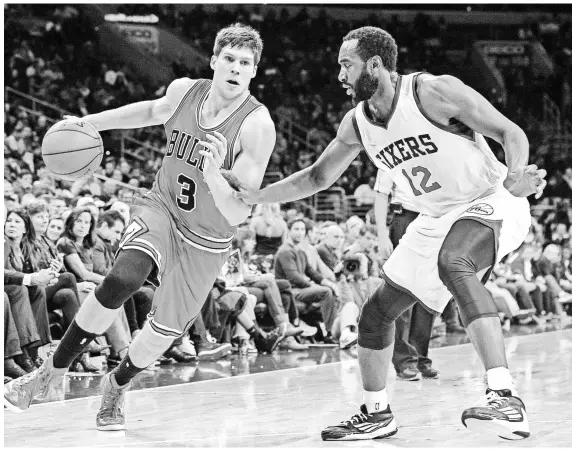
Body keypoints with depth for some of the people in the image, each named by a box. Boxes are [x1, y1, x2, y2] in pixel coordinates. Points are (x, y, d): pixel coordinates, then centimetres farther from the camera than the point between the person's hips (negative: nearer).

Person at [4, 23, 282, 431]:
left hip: (206, 240, -1)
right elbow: (153, 111, 18)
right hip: (161, 208, 1)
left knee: (164, 331, 7)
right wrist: (92, 122, 17)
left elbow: (239, 214, -25)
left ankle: (117, 386, 39)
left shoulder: (257, 125, -23)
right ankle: (51, 373, -15)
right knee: (123, 279, -28)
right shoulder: (183, 91, -9)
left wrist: (215, 178, -44)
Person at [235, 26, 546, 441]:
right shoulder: (357, 123, 0)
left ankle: (506, 400, -46)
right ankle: (376, 414, 28)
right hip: (436, 218, 8)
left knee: (453, 264, -39)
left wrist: (515, 179, -38)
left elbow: (511, 133, -18)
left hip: (490, 201, -8)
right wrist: (255, 196, 6)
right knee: (377, 312, 8)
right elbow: (318, 177, 15)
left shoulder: (435, 92, -21)